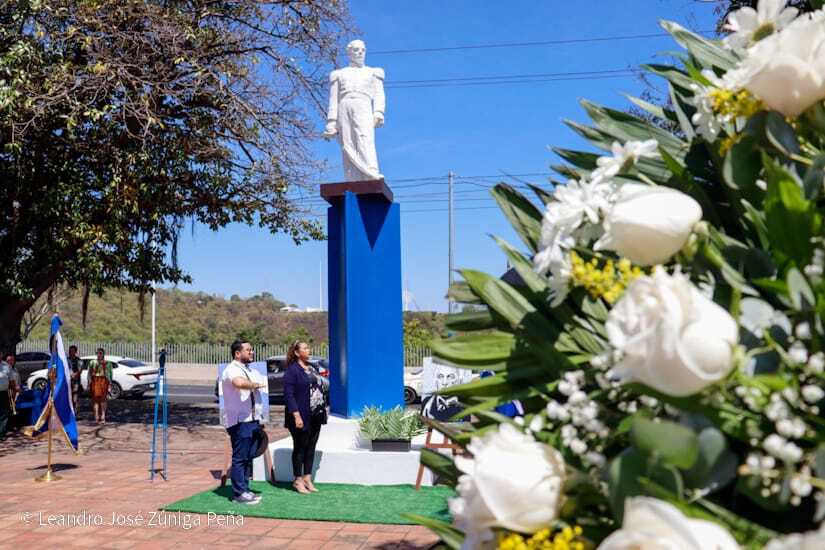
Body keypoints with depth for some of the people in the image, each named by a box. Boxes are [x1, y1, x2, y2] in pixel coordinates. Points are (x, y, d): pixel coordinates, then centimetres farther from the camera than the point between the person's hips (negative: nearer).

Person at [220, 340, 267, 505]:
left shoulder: (249, 370, 19)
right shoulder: (232, 369, -12)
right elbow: (240, 383, -36)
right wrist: (256, 385, -18)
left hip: (252, 420, 9)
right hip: (239, 421, -9)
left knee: (249, 457, 12)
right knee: (239, 458, -4)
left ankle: (244, 489, 20)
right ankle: (239, 493, 1)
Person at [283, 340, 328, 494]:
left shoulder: (311, 368, 13)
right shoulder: (292, 370, -10)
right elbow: (289, 394, -16)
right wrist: (296, 415, -21)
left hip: (315, 416, 7)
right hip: (301, 417, -7)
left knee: (311, 447, 12)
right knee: (300, 447, 4)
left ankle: (307, 478, 22)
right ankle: (298, 480, 15)